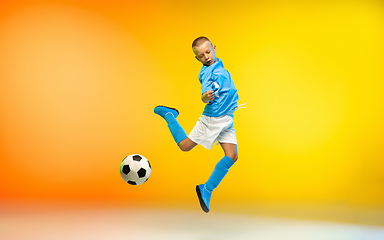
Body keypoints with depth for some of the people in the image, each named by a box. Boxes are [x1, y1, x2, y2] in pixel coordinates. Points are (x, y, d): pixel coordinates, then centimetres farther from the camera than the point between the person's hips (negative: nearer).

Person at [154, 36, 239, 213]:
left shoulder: (219, 66, 11)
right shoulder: (206, 71, -16)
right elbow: (206, 97, -31)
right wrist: (206, 97, -51)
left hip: (227, 119, 7)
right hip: (212, 118, -7)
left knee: (232, 156, -3)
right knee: (184, 146, 3)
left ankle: (206, 190, 6)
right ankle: (168, 114, 26)